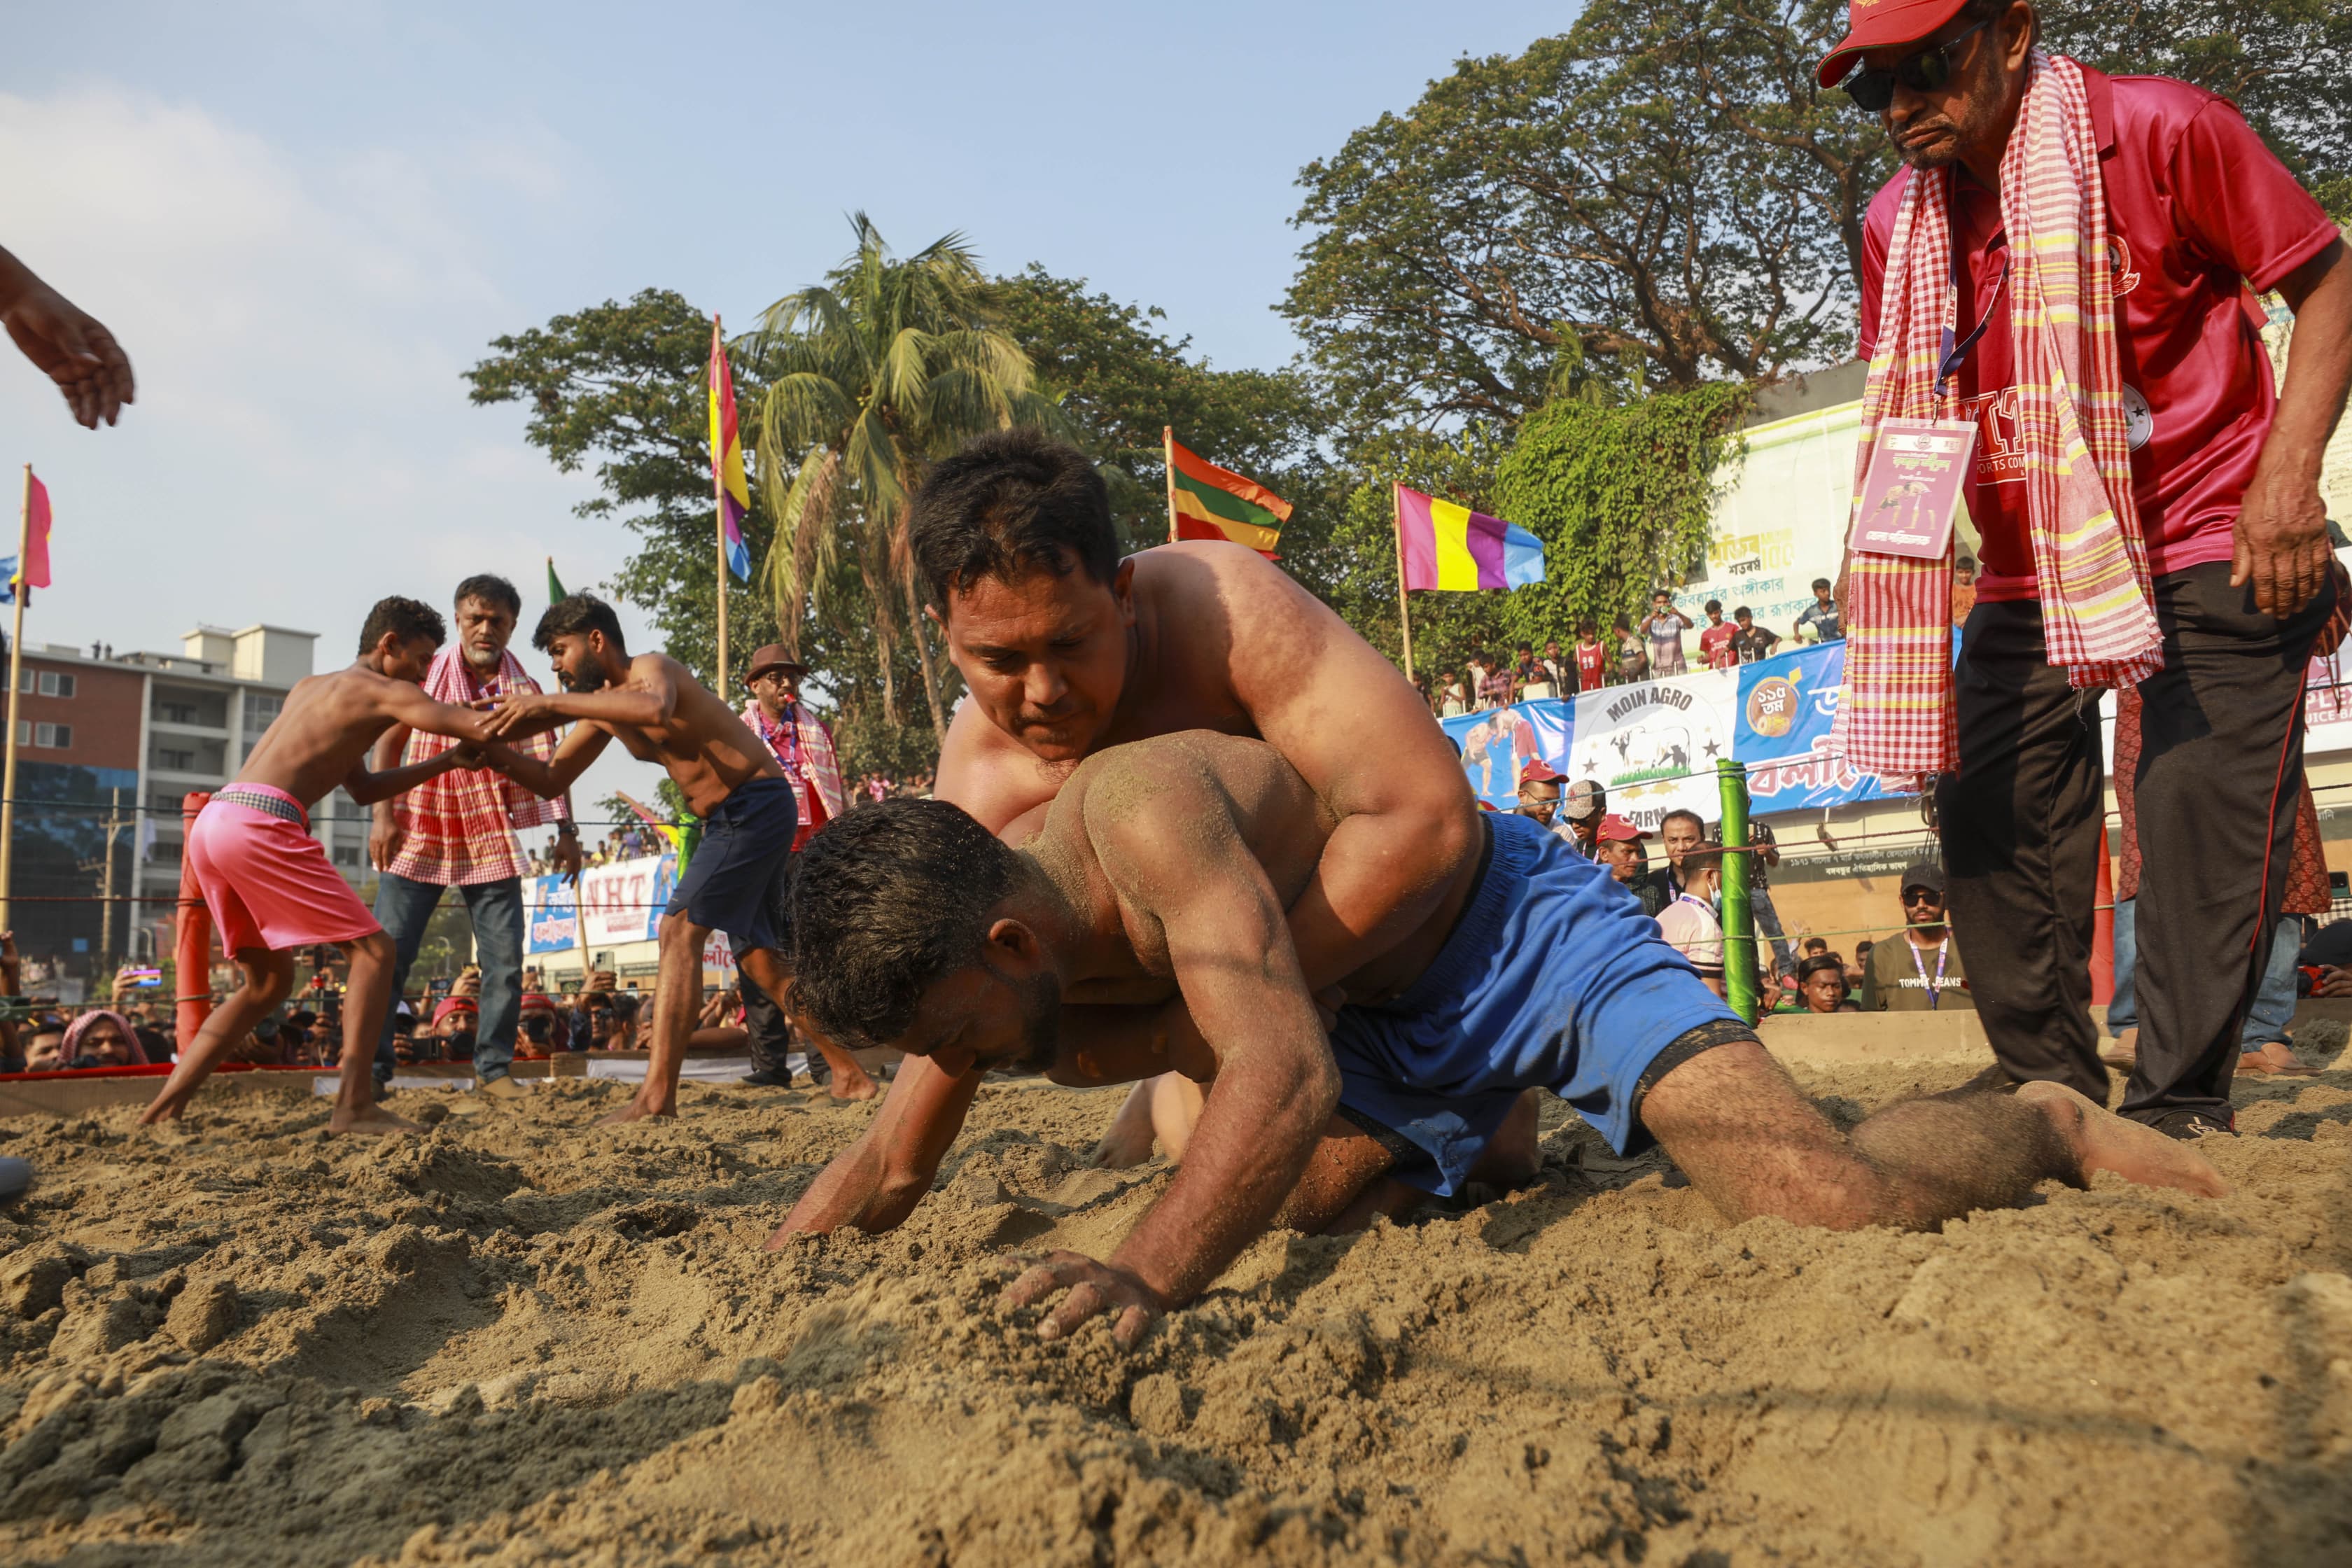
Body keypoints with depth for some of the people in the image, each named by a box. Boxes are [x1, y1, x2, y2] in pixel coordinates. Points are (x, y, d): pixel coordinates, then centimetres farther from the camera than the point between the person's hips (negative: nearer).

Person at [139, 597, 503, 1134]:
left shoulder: (309, 687, 30)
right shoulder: (384, 692, 4)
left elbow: (363, 789, 34)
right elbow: (485, 725, -6)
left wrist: (447, 762, 28)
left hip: (211, 823, 9)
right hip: (261, 825, -9)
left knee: (269, 979, 20)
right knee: (372, 950, -3)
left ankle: (163, 1110, 15)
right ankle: (354, 1106, -11)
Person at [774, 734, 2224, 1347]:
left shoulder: (1144, 810, -36)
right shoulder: (977, 931, -12)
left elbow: (1288, 1076, -47)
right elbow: (889, 1171, -1)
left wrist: (1148, 1274, -59)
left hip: (1530, 932, -7)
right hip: (1389, 1031, 8)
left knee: (1837, 1208, -22)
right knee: (1248, 1235, 20)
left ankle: (2047, 1123, 11)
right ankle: (1492, 1144, 40)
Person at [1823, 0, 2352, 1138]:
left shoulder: (2160, 131, -13)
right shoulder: (1900, 221, 2)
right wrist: (1890, 540, -3)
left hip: (2209, 544, -5)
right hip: (2028, 567, 6)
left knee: (2203, 810, -11)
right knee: (1988, 814, 2)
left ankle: (2177, 1112, 2)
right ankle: (2055, 1094, 16)